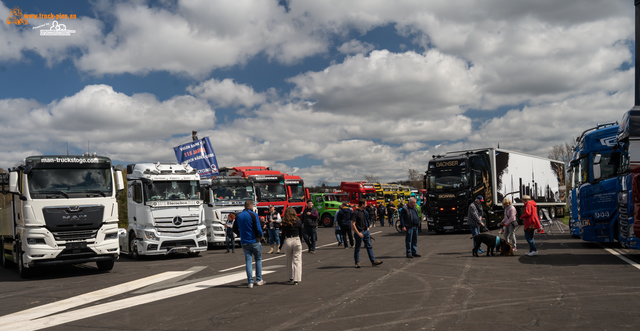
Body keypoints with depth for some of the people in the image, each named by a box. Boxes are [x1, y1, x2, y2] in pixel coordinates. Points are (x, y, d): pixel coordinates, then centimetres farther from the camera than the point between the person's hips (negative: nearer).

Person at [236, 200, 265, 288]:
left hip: (244, 242, 4)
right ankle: (259, 280, 12)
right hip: (254, 241, -4)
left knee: (248, 261, 4)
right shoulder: (253, 215, -11)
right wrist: (261, 234, 5)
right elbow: (258, 229, -14)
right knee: (258, 259, 11)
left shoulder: (238, 216, 8)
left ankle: (250, 282, 0)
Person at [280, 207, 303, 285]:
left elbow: (283, 234, -2)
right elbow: (301, 233, 5)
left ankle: (291, 278, 25)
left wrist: (281, 244, 8)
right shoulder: (298, 222, -1)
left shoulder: (284, 223, -4)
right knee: (297, 260, 2)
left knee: (289, 261, 15)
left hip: (287, 241, 0)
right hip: (296, 241, 0)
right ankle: (296, 279, -4)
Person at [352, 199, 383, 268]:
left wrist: (367, 227, 14)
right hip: (360, 232, -8)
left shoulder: (364, 211, 10)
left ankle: (373, 261, 11)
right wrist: (358, 233, -20)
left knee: (369, 246, 8)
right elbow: (353, 224, -19)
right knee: (357, 248, 4)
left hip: (366, 231, 8)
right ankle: (357, 262, 13)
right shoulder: (356, 212, -16)